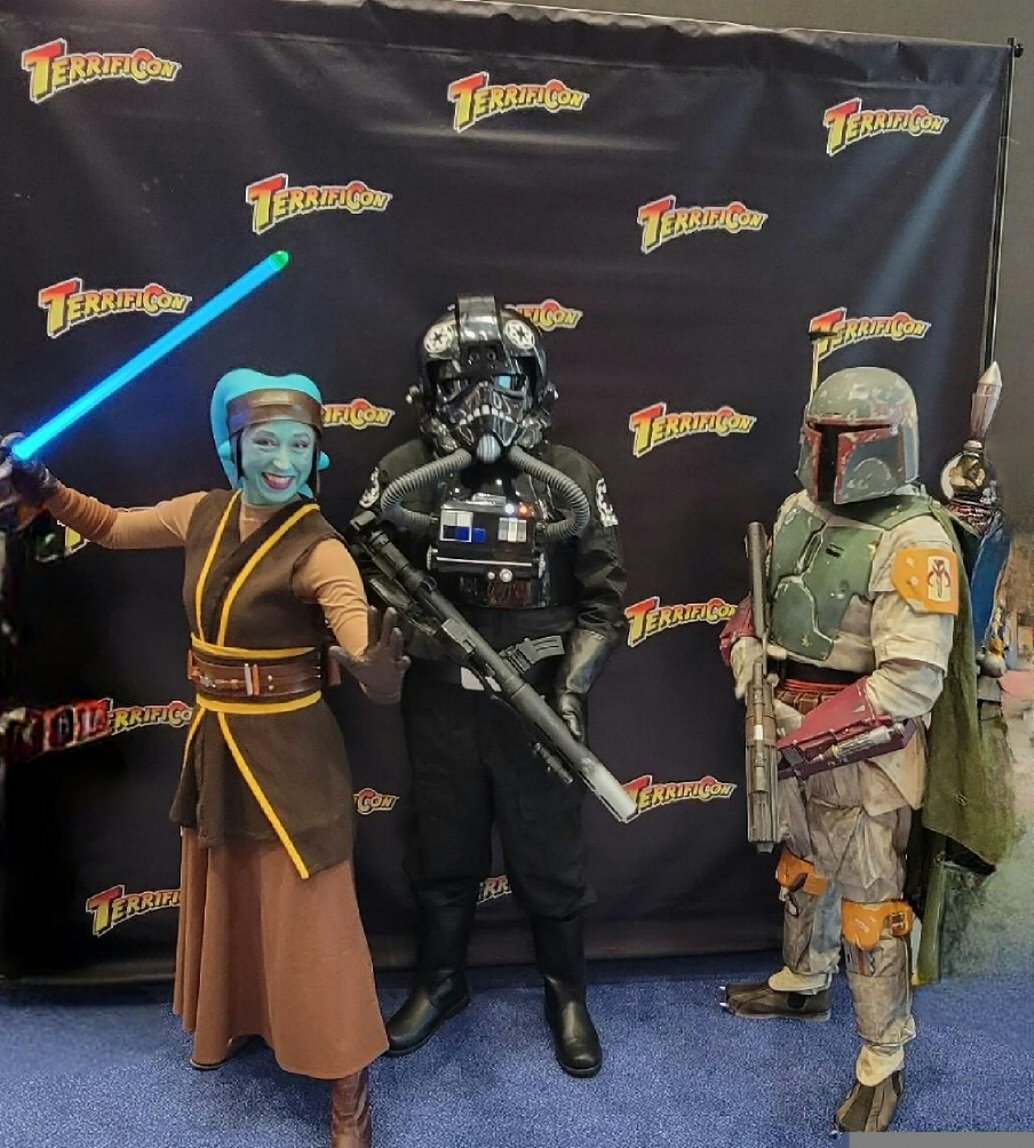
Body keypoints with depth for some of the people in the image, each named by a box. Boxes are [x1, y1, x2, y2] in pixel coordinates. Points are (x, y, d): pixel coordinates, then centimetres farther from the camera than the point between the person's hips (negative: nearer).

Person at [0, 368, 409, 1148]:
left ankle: (348, 1084, 25)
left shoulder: (318, 550, -23)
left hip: (289, 751, -6)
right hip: (215, 744, 7)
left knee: (310, 920, 5)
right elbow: (111, 528, 15)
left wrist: (380, 656, -56)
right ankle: (232, 1023, 53)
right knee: (223, 898, 26)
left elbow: (381, 683, -33)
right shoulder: (203, 516, -5)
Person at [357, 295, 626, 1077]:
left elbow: (603, 599, -3)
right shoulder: (403, 476, -4)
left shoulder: (572, 479, -5)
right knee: (441, 852, 19)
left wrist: (572, 686, -13)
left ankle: (568, 996, 38)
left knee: (549, 858, 14)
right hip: (440, 703, 1)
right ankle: (440, 984, 43)